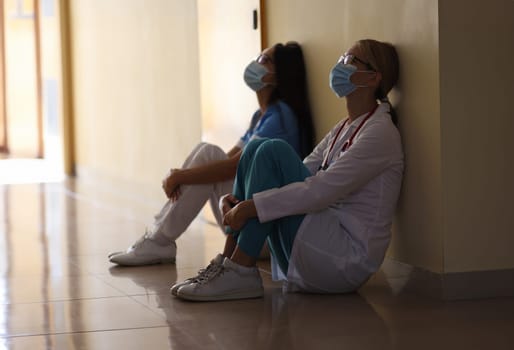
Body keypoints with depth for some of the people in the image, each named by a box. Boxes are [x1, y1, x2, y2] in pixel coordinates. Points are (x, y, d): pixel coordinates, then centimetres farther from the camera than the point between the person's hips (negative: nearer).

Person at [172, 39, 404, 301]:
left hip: (347, 257, -9)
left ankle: (241, 271, -19)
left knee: (273, 152, -18)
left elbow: (322, 190, -21)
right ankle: (228, 262, -7)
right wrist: (237, 200, -4)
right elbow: (300, 174, 12)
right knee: (256, 148, 1)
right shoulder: (343, 128, 18)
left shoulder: (380, 132, -11)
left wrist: (250, 208, -22)